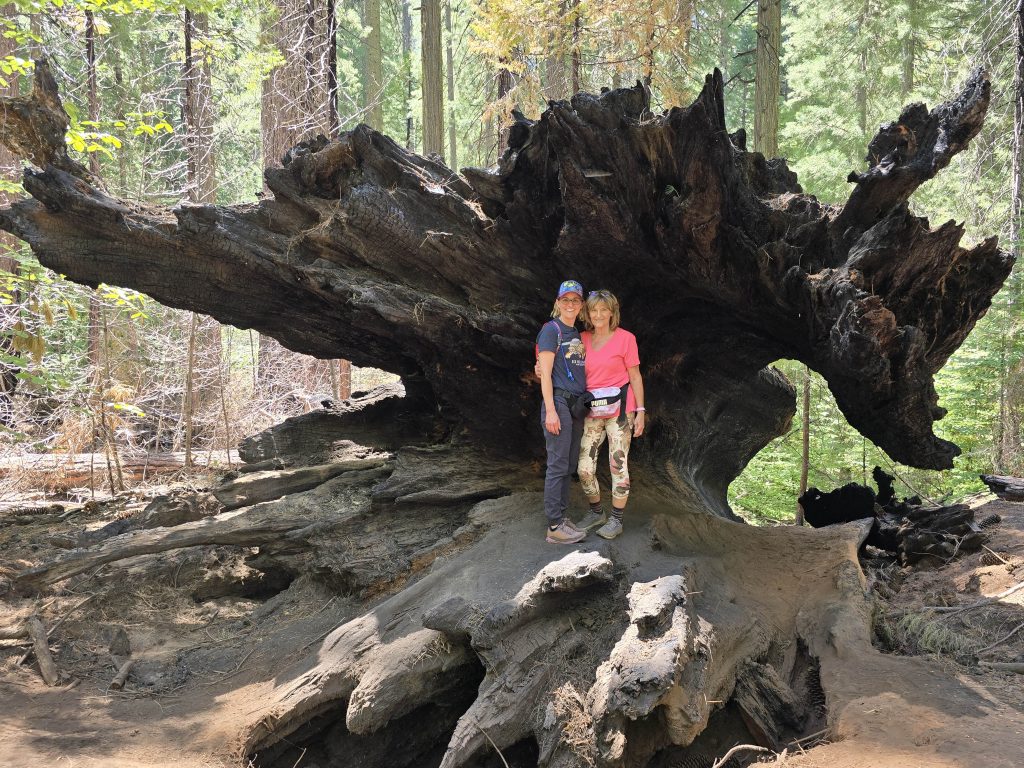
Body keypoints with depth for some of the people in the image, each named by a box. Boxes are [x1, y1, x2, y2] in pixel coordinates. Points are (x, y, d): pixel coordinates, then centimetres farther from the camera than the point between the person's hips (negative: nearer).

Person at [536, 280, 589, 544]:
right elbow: (545, 373, -11)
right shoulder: (551, 330, -6)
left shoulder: (577, 334, 17)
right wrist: (550, 410, -17)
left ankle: (560, 515, 17)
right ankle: (554, 527, -6)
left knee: (569, 464, 10)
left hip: (577, 403, 8)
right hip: (558, 401, -8)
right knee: (558, 465, -8)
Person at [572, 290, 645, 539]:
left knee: (618, 465, -2)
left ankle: (616, 519, 10)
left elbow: (635, 376, 0)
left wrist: (640, 411, -4)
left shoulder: (625, 338, -3)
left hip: (619, 408, -4)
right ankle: (596, 512, 22)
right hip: (593, 411, 4)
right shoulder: (584, 338, 7)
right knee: (584, 469, 1)